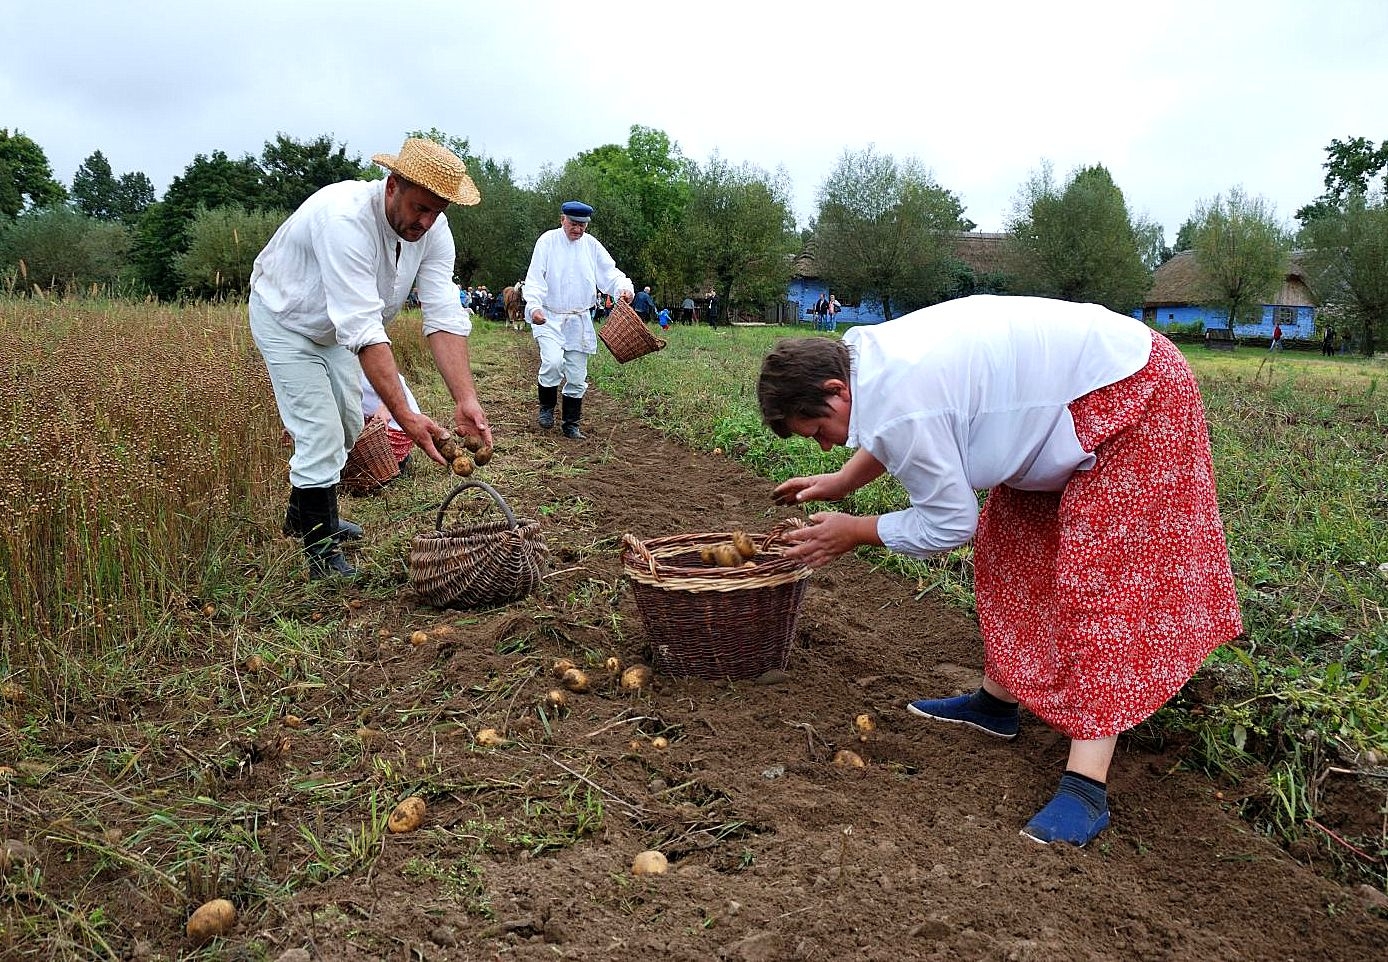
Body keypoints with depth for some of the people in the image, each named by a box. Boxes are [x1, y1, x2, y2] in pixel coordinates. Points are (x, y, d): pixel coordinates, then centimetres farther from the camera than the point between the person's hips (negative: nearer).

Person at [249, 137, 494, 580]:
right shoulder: (345, 218, -40)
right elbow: (363, 329, -46)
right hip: (286, 318, -7)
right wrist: (406, 417, -50)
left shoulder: (432, 228, -20)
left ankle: (304, 515, 39)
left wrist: (466, 401, -40)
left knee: (348, 426, 16)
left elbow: (444, 317, -27)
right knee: (321, 436, -12)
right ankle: (321, 551, 5)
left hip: (333, 324, 7)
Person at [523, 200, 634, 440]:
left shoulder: (591, 245, 4)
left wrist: (623, 287, -19)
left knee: (577, 377, 7)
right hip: (549, 317, -4)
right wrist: (534, 306, -26)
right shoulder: (548, 241, -5)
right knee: (553, 362, -25)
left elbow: (609, 272, 4)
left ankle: (571, 425, 20)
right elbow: (534, 279, -10)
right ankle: (546, 407, 1)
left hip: (579, 320, 4)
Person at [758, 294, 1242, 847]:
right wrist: (839, 482, 19)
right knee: (1009, 539, 13)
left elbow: (948, 522, -18)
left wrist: (853, 533, -6)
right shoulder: (869, 352, 0)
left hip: (1132, 397, -10)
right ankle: (997, 700, 25)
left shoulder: (895, 406, -29)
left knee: (1100, 572, -15)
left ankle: (1086, 786, -15)